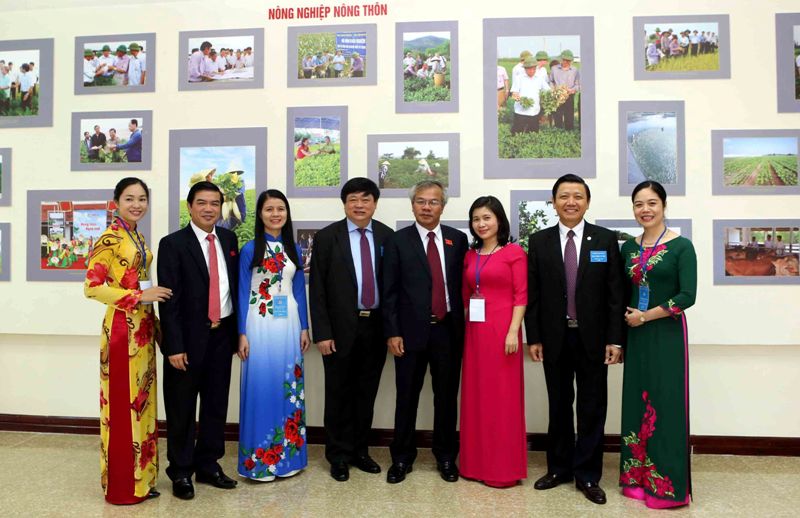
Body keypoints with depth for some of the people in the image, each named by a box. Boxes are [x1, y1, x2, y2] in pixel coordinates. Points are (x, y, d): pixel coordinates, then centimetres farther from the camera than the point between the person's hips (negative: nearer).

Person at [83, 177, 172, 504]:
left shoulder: (138, 238, 14)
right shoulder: (110, 238, -11)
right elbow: (92, 286, -16)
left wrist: (154, 322, 14)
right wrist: (139, 297, -18)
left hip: (143, 327, 8)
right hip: (122, 327, -8)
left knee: (141, 401, 13)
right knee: (124, 404, 0)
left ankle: (141, 478, 24)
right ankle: (122, 486, 13)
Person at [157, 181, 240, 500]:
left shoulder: (229, 239, 8)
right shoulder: (173, 244, -8)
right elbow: (169, 300, -11)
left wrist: (235, 332, 7)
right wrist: (174, 346, -15)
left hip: (222, 335, 5)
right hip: (189, 337, -5)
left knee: (216, 405, 14)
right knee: (182, 408, 9)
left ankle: (208, 466, 30)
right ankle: (181, 472, 25)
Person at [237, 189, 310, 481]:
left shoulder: (294, 249, 9)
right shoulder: (250, 249, -1)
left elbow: (300, 291, 10)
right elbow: (242, 293, -3)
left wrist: (305, 328, 6)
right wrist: (242, 333, -8)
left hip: (289, 324, 3)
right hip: (260, 323, -3)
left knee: (288, 387, 8)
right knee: (261, 387, 1)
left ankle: (288, 455, 21)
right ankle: (260, 458, 14)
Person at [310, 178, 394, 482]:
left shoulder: (387, 236, 3)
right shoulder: (327, 237, -3)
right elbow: (317, 289, -5)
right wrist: (322, 333, -10)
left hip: (376, 326, 2)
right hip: (341, 328, -2)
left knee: (367, 393, 13)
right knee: (339, 393, 9)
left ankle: (360, 451, 30)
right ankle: (339, 456, 25)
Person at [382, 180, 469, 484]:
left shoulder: (458, 239, 6)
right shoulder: (397, 241, 0)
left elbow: (464, 285, 7)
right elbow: (389, 291, -1)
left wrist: (464, 326, 2)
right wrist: (392, 332, -6)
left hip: (449, 330, 2)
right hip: (411, 331, -1)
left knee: (447, 396, 10)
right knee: (406, 397, 8)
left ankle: (446, 457, 27)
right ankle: (402, 458, 24)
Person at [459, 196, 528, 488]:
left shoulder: (514, 252, -4)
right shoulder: (470, 255, 12)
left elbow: (521, 295, -9)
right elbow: (465, 295, 13)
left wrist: (513, 332, -16)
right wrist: (467, 328, 6)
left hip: (501, 330, -5)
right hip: (474, 331, 6)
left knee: (502, 396, 2)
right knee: (475, 396, 11)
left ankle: (504, 468, 14)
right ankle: (476, 462, 24)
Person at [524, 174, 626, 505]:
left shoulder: (606, 239, -1)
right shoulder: (539, 242, 2)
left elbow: (616, 293, -3)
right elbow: (532, 294, 1)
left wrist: (615, 339, -7)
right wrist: (533, 337, -3)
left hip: (592, 338, -1)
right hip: (554, 338, 1)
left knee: (592, 407, 7)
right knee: (559, 406, 12)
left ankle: (588, 475, 20)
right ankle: (559, 468, 27)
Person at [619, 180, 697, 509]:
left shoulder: (681, 246, -6)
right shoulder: (628, 247, 9)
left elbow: (687, 296, -13)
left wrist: (645, 316, -12)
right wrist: (626, 317, -1)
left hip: (667, 335, -5)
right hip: (636, 335, 5)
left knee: (666, 405, 1)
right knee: (636, 405, 9)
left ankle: (667, 484, 14)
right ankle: (638, 477, 22)